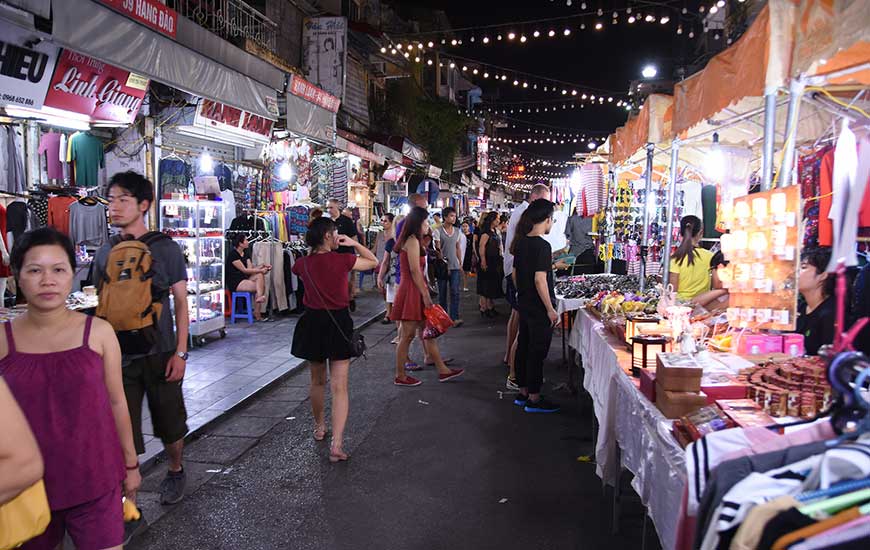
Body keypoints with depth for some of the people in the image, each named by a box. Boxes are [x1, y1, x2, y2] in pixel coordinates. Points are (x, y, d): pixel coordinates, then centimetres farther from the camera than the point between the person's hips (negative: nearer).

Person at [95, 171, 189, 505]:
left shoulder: (165, 249, -5)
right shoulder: (105, 252, 4)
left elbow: (181, 302, -4)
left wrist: (180, 352, -9)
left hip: (160, 354, -2)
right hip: (118, 355, 2)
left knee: (170, 425, 13)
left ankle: (175, 471, 39)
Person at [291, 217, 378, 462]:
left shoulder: (303, 264, -3)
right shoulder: (343, 260, -11)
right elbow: (374, 262, 5)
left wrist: (313, 251, 17)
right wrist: (354, 244, 4)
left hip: (313, 323, 3)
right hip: (339, 323, -3)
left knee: (317, 381, 23)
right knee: (339, 387, -3)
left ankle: (319, 426, 41)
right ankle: (336, 444, -11)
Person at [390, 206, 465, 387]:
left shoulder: (412, 240, 17)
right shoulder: (413, 241, -14)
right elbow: (415, 271, -20)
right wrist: (425, 294, -18)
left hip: (414, 291, 10)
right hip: (411, 291, -10)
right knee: (408, 335, -2)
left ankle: (442, 370, 17)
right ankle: (400, 377, 7)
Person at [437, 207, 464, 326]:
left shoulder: (457, 231, 11)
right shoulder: (438, 231, -5)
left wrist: (460, 263, 13)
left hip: (455, 266, 3)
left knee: (455, 292, -7)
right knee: (442, 293, 5)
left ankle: (455, 318, -9)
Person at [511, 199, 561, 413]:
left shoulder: (521, 242, 6)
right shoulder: (542, 246, -19)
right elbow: (540, 279, -23)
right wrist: (551, 309, -18)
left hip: (524, 305, 8)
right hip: (539, 308, -8)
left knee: (523, 347, 15)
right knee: (537, 352, 1)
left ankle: (523, 393, 26)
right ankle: (534, 399, 9)